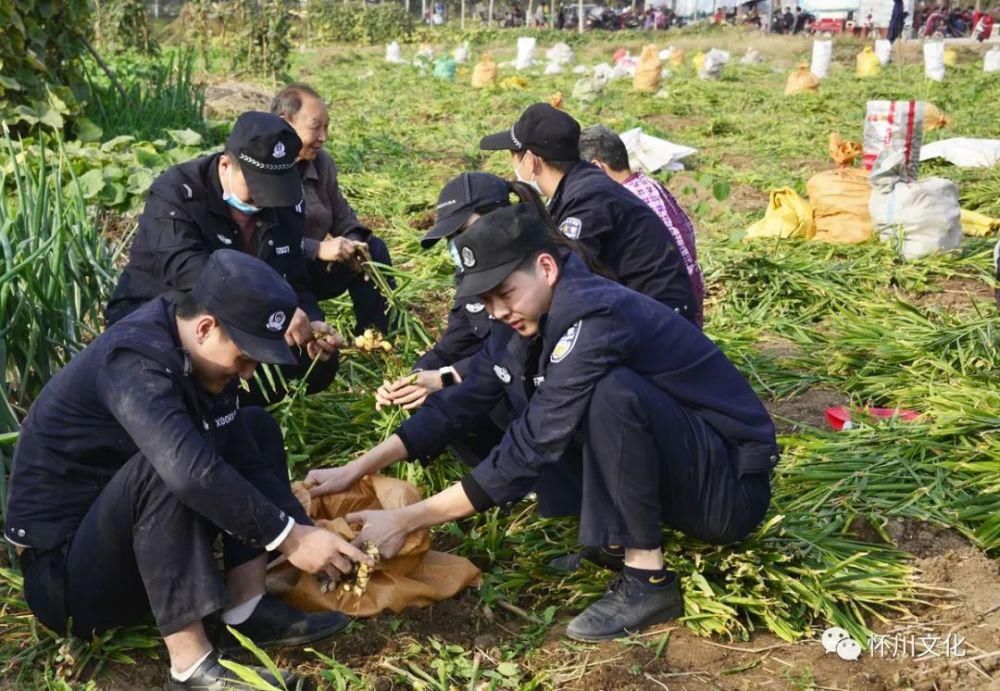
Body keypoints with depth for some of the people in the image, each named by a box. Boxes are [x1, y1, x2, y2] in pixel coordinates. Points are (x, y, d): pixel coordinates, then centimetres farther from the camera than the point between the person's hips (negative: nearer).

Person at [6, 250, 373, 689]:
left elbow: (247, 460, -1)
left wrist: (307, 532, -14)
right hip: (64, 571, -9)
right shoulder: (137, 361, -28)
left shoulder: (198, 356, -1)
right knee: (164, 467, -35)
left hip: (124, 539, 9)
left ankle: (247, 611, -4)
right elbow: (190, 470, -43)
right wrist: (290, 538, -34)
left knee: (256, 429, 5)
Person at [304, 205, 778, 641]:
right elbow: (460, 404, 2)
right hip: (675, 476, 8)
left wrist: (405, 521, -24)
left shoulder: (594, 318, -27)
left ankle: (647, 580, -18)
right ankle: (618, 538, 4)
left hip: (731, 486, -8)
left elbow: (530, 450, -29)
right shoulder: (536, 317, -1)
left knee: (613, 391, -33)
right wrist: (356, 469, -2)